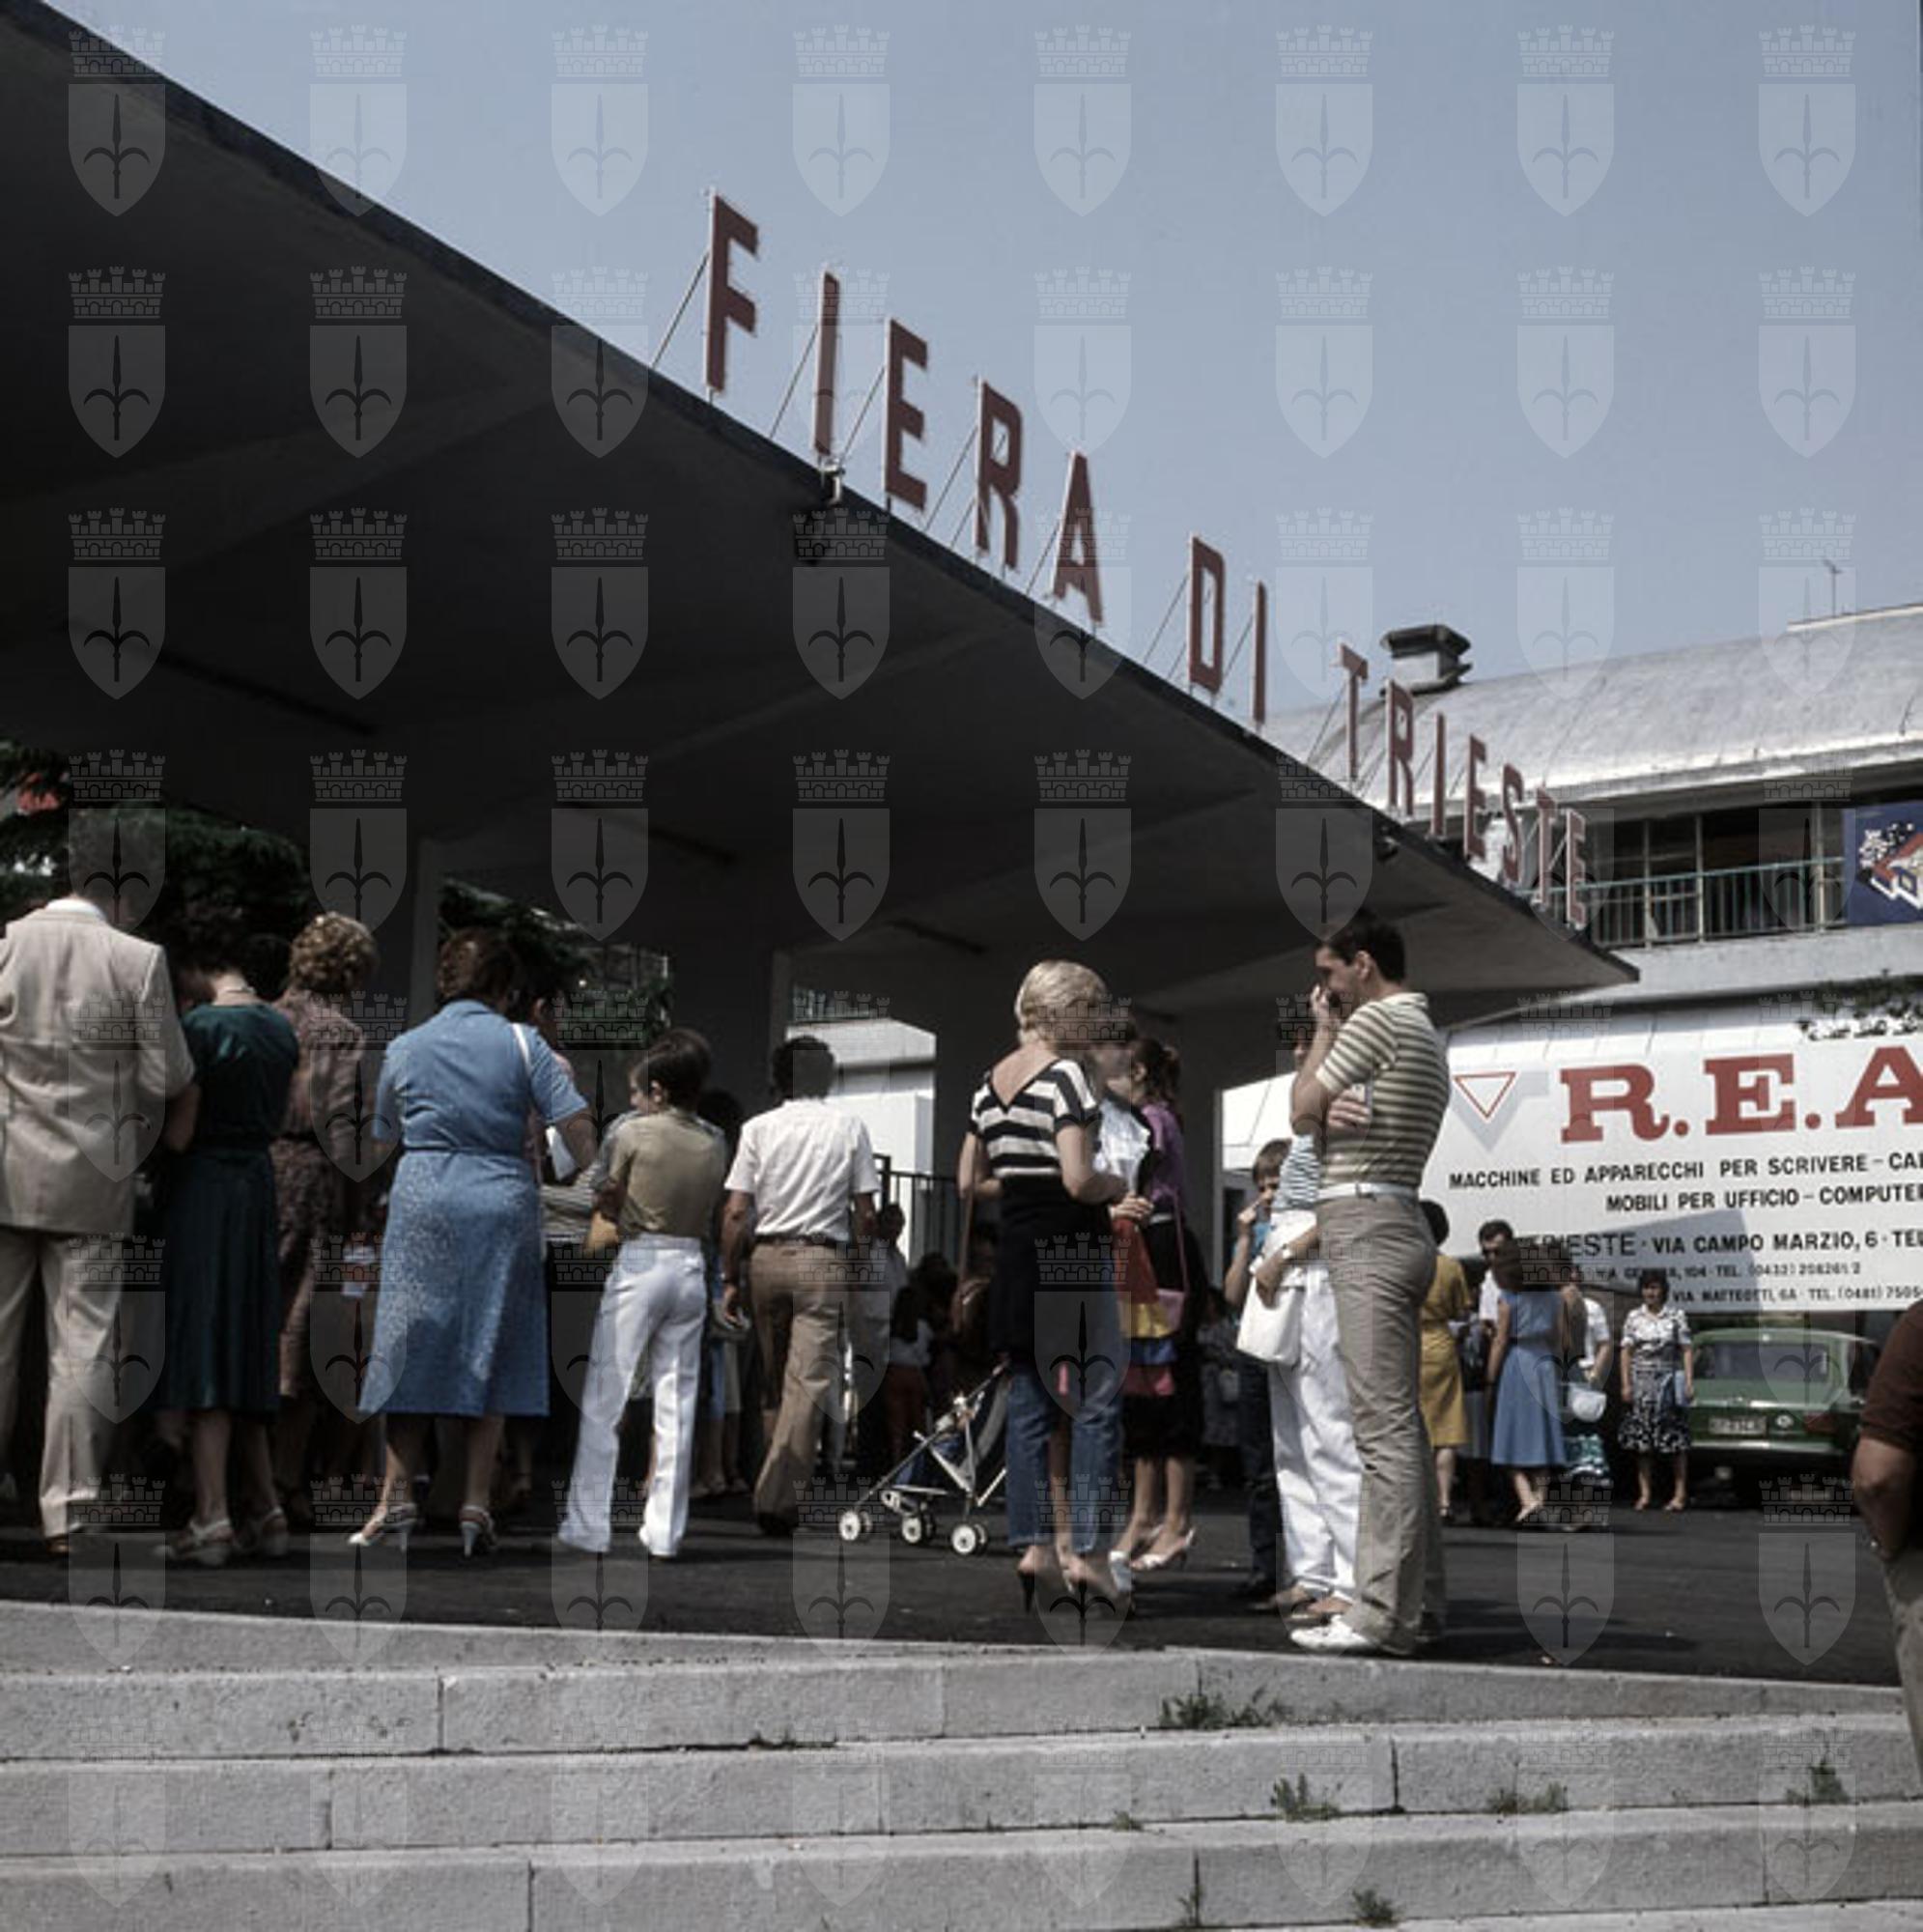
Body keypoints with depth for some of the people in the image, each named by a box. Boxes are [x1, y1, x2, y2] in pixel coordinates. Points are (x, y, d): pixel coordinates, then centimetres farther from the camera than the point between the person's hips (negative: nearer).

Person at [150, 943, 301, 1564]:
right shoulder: (281, 1028, 8)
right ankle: (266, 1511, 16)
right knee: (245, 1346, 14)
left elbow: (178, 1136, -14)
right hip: (259, 1185, 7)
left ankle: (211, 1518, -8)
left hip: (204, 1186, -7)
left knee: (201, 1344, -5)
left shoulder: (200, 1027, -14)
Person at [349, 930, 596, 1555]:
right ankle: (476, 1508, 2)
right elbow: (576, 1125, -5)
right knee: (489, 1354, 5)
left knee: (409, 1346, 7)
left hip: (422, 1201, 1)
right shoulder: (522, 1044, 1)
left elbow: (384, 1133, 20)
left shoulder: (405, 1048, 9)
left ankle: (398, 1501, 2)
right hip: (502, 1202, -1)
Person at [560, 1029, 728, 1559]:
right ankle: (665, 1533, 10)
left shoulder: (633, 1132, -7)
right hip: (692, 1268, 5)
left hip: (639, 1265, -4)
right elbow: (714, 1216, 9)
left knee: (603, 1401, 3)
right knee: (677, 1403, 7)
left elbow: (608, 1203, 2)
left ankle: (588, 1529, 3)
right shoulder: (716, 1143, 6)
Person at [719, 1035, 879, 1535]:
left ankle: (783, 1489, 22)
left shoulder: (758, 1128, 4)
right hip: (824, 1259, -2)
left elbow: (734, 1214, 0)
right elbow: (865, 1215, 2)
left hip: (767, 1257, 2)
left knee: (773, 1380, 15)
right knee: (809, 1381, -6)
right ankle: (776, 1496, -16)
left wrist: (730, 1279, 7)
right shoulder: (849, 1127, 4)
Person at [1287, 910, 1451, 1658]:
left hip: (1368, 1231, -10)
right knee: (1400, 1423, 11)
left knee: (1384, 1425, -13)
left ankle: (1382, 1614, -14)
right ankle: (1421, 1597, 15)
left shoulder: (1378, 1020, -7)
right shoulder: (1426, 1037, 23)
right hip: (1392, 1225, 10)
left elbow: (1304, 1110, -5)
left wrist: (1323, 1031, 6)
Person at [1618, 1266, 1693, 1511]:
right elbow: (1626, 1351, 7)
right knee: (1641, 1440, 1)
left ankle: (1679, 1493, 1)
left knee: (1675, 1440, -3)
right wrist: (1626, 1384, -1)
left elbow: (1687, 1350, 0)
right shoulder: (1634, 1317, 8)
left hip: (1667, 1381, -2)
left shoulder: (1676, 1316, 3)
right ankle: (1645, 1493, 6)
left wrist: (1689, 1382, -8)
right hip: (1640, 1382, 2)